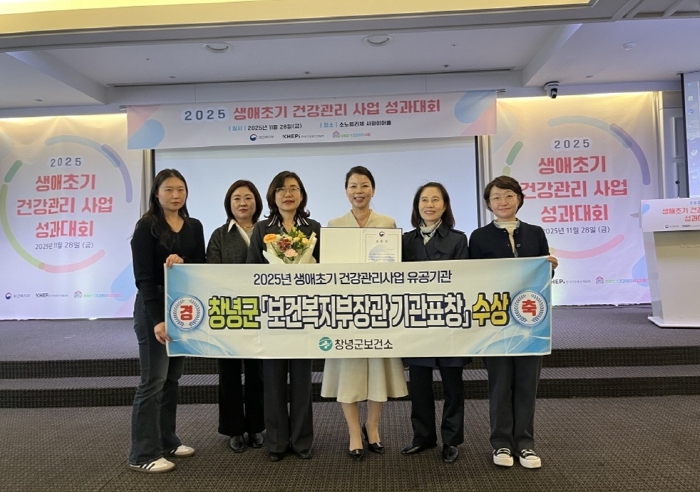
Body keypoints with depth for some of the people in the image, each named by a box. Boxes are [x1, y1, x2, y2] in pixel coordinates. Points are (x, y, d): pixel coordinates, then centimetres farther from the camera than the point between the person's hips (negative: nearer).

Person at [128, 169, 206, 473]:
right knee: (153, 380, -3)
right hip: (153, 309, -6)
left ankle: (167, 441, 26)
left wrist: (182, 262, -18)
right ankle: (143, 454, 8)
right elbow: (143, 276, -14)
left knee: (172, 378, 13)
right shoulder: (146, 227, -8)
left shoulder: (194, 227, 9)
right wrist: (157, 319, -21)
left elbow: (202, 266, 4)